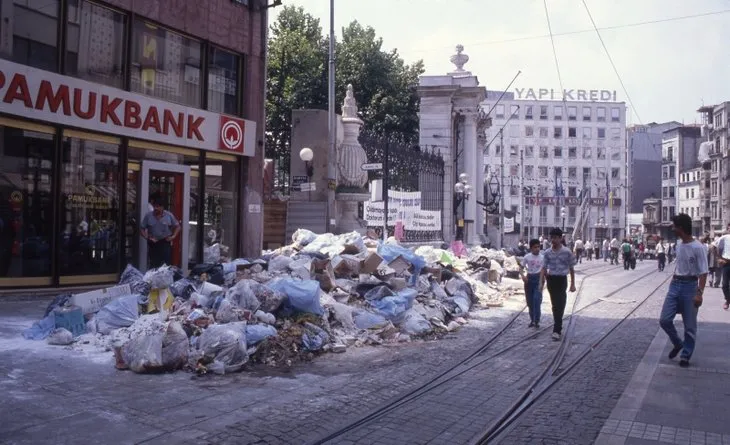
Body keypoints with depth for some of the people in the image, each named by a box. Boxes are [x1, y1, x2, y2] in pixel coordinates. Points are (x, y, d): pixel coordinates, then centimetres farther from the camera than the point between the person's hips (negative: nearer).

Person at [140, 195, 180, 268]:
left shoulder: (169, 215, 0)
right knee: (154, 265, 3)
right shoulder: (148, 216, 1)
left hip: (166, 243, -1)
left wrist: (173, 236, -4)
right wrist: (146, 237, -10)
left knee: (167, 264, -8)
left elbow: (177, 226, 8)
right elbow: (142, 229, 5)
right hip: (153, 244, 1)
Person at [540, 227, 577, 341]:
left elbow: (571, 268, 2)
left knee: (560, 305, -9)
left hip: (561, 280, -3)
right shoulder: (547, 253, 3)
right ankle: (559, 327, 26)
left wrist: (572, 284, 2)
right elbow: (544, 268, 7)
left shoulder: (567, 252, -5)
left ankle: (556, 330, -9)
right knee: (555, 305, 12)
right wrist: (542, 282, -5)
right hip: (551, 279, 3)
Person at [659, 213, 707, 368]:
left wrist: (699, 293, -24)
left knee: (690, 326, 5)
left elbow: (703, 272, -16)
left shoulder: (698, 247, -16)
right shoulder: (679, 244, 6)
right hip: (675, 285, 6)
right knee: (665, 320, 1)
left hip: (690, 286, -6)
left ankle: (685, 355, 19)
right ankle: (677, 343, 25)